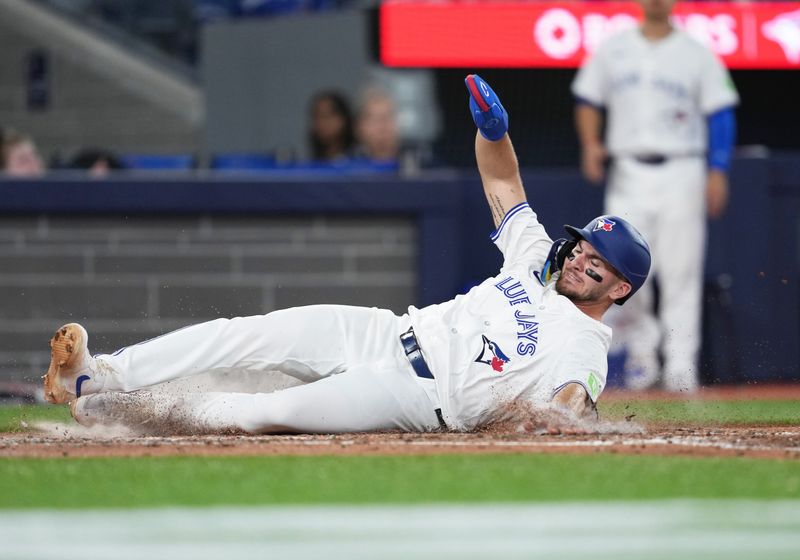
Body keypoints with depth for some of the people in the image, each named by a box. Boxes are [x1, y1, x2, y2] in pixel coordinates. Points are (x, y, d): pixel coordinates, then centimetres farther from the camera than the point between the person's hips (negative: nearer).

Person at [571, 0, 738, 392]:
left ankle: (680, 367, -2)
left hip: (681, 173, -2)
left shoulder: (697, 54, 4)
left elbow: (721, 115, 1)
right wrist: (590, 144, -3)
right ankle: (641, 345, 15)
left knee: (681, 273, -5)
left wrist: (717, 172, -9)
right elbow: (587, 100, 16)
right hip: (629, 174, 2)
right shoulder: (611, 50, 11)